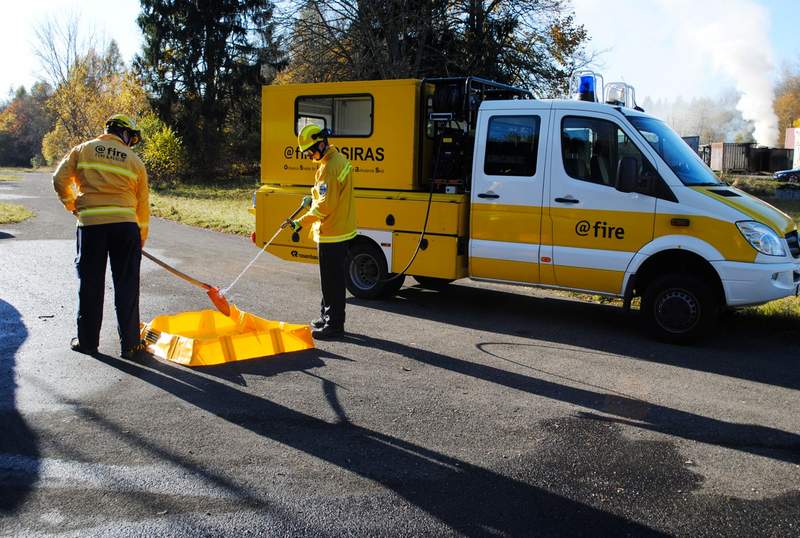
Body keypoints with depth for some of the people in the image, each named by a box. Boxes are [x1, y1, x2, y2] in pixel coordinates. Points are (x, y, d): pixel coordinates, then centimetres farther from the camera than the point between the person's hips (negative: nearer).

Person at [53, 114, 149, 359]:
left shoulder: (83, 149, 10)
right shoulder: (134, 160, 10)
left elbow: (60, 179, 4)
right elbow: (143, 203, 12)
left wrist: (72, 205, 21)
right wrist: (142, 236, 22)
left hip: (90, 223, 0)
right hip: (126, 224, 0)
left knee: (90, 285, 10)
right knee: (127, 286, 6)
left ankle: (88, 341, 18)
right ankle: (130, 344, 9)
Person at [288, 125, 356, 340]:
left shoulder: (329, 167, -21)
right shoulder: (339, 159, 10)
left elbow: (326, 205, -23)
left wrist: (301, 222, -19)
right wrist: (313, 200, 15)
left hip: (332, 234, -10)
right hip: (342, 230, 10)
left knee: (332, 281, -2)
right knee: (331, 280, 19)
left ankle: (334, 326, 6)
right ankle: (326, 317, 31)